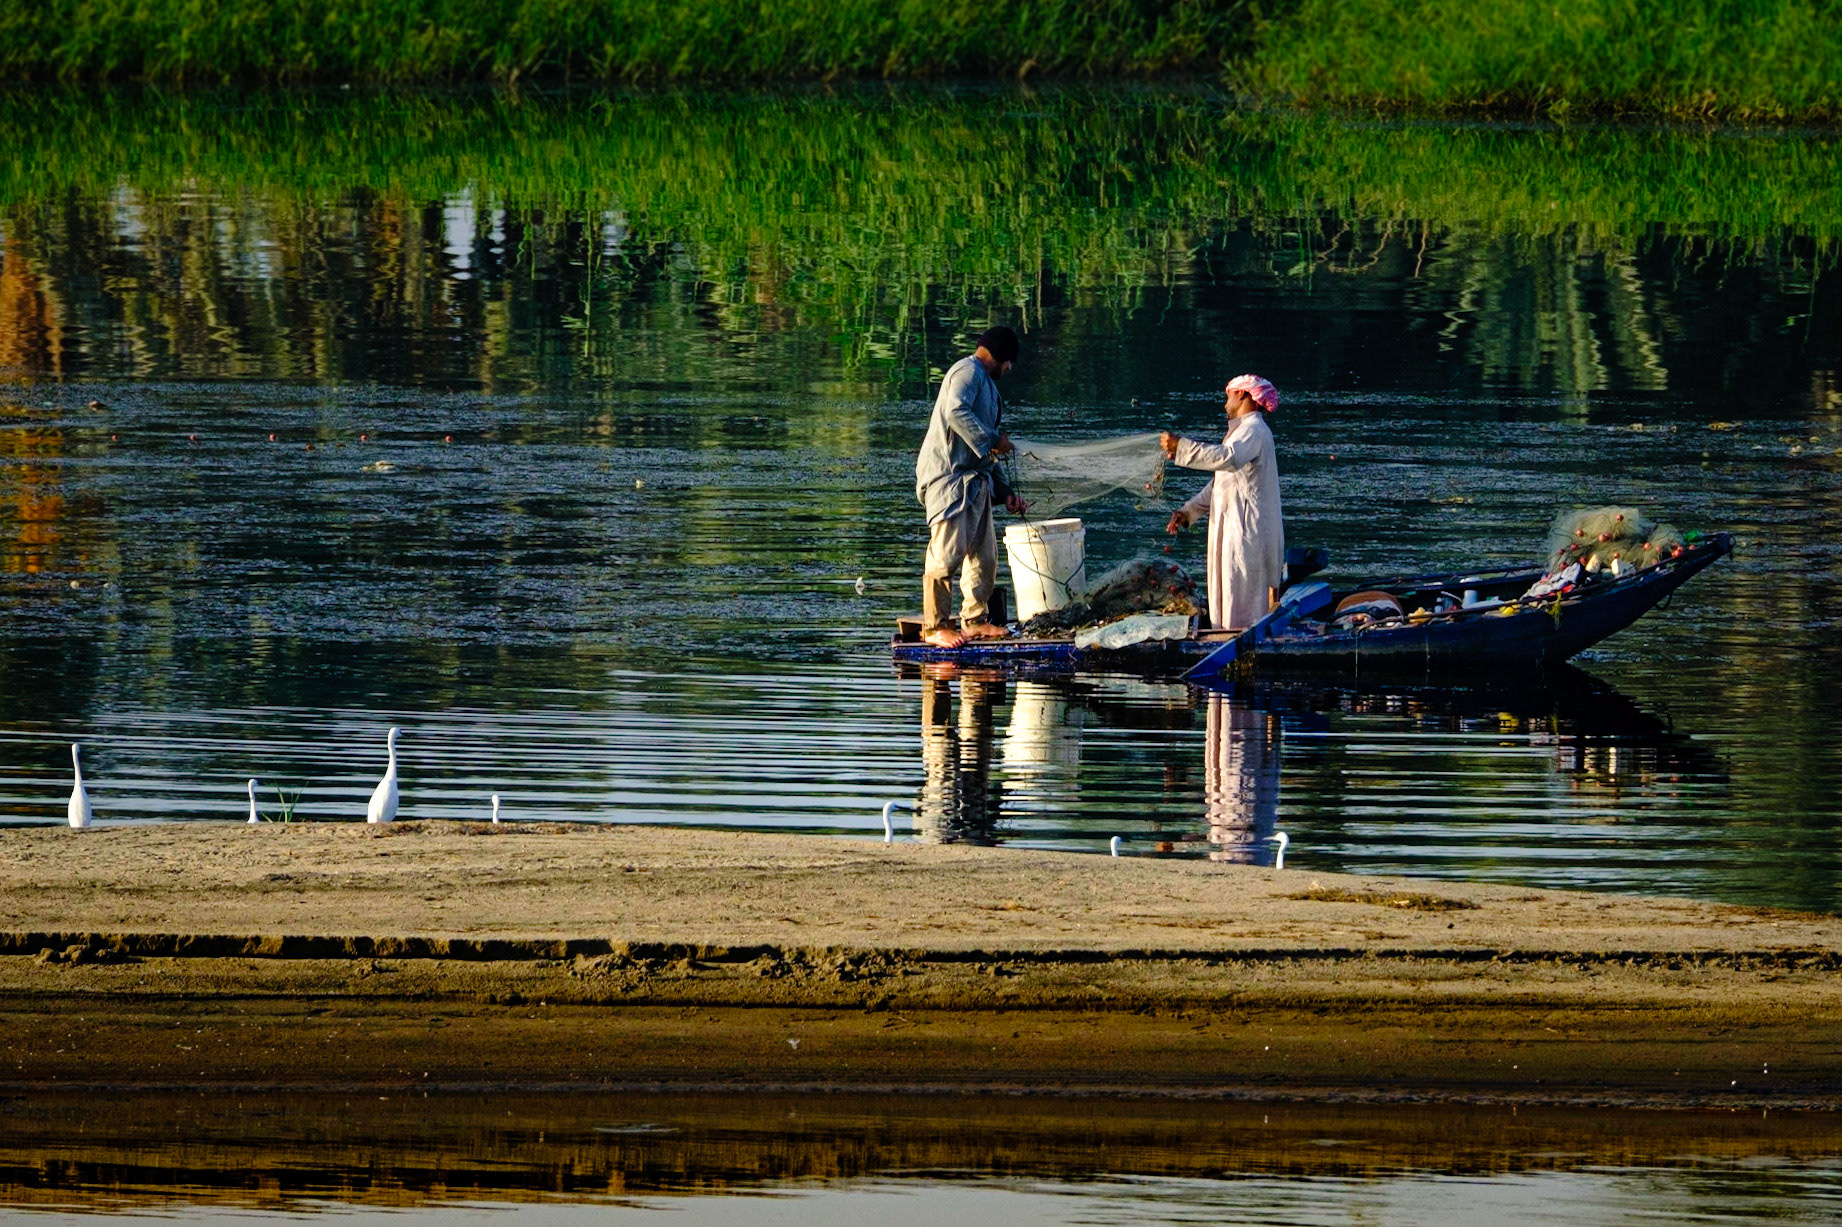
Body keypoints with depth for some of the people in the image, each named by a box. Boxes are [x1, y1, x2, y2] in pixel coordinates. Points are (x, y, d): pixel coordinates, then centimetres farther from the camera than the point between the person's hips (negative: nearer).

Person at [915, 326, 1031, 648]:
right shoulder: (968, 372, -5)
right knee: (947, 553, -11)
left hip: (974, 482, 10)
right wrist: (992, 440, -19)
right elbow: (956, 411, -25)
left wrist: (1006, 492, 24)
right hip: (950, 477, -10)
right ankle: (935, 626, -9)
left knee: (984, 555, 10)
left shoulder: (986, 383, 26)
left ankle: (975, 620, 18)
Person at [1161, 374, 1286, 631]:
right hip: (1233, 529, 10)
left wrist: (1181, 448, -31)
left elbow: (1229, 458, -32)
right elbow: (1219, 483, 26)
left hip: (1247, 530, -10)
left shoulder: (1254, 429, -11)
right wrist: (1188, 511, 16)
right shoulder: (1243, 429, 24)